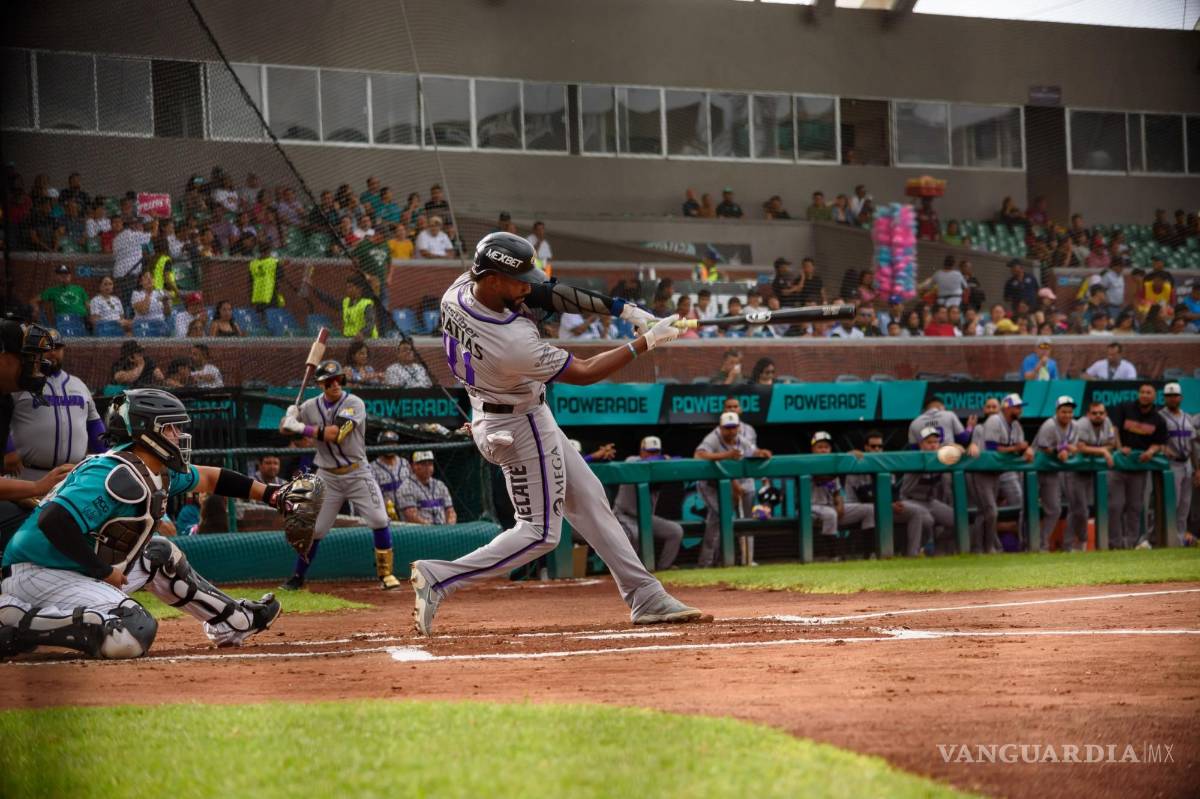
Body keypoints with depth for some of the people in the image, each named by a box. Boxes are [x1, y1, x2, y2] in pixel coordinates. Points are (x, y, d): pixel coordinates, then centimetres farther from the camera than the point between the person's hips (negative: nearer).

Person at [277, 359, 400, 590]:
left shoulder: (354, 404, -13)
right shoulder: (311, 407, 0)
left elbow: (334, 433, -25)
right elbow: (284, 427, 6)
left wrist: (302, 428, -22)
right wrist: (290, 416, -16)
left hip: (356, 473, -2)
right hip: (327, 477, 2)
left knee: (379, 520, -11)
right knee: (314, 530, 1)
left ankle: (385, 573, 2)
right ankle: (297, 577, 16)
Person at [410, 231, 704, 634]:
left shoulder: (461, 288, -14)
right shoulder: (513, 343, -36)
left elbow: (547, 293, -8)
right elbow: (584, 373, -21)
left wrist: (623, 309, -13)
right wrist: (645, 342, -14)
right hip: (521, 427, -10)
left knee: (589, 501, 15)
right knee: (539, 533, 1)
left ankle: (646, 597, 21)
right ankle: (439, 577, -4)